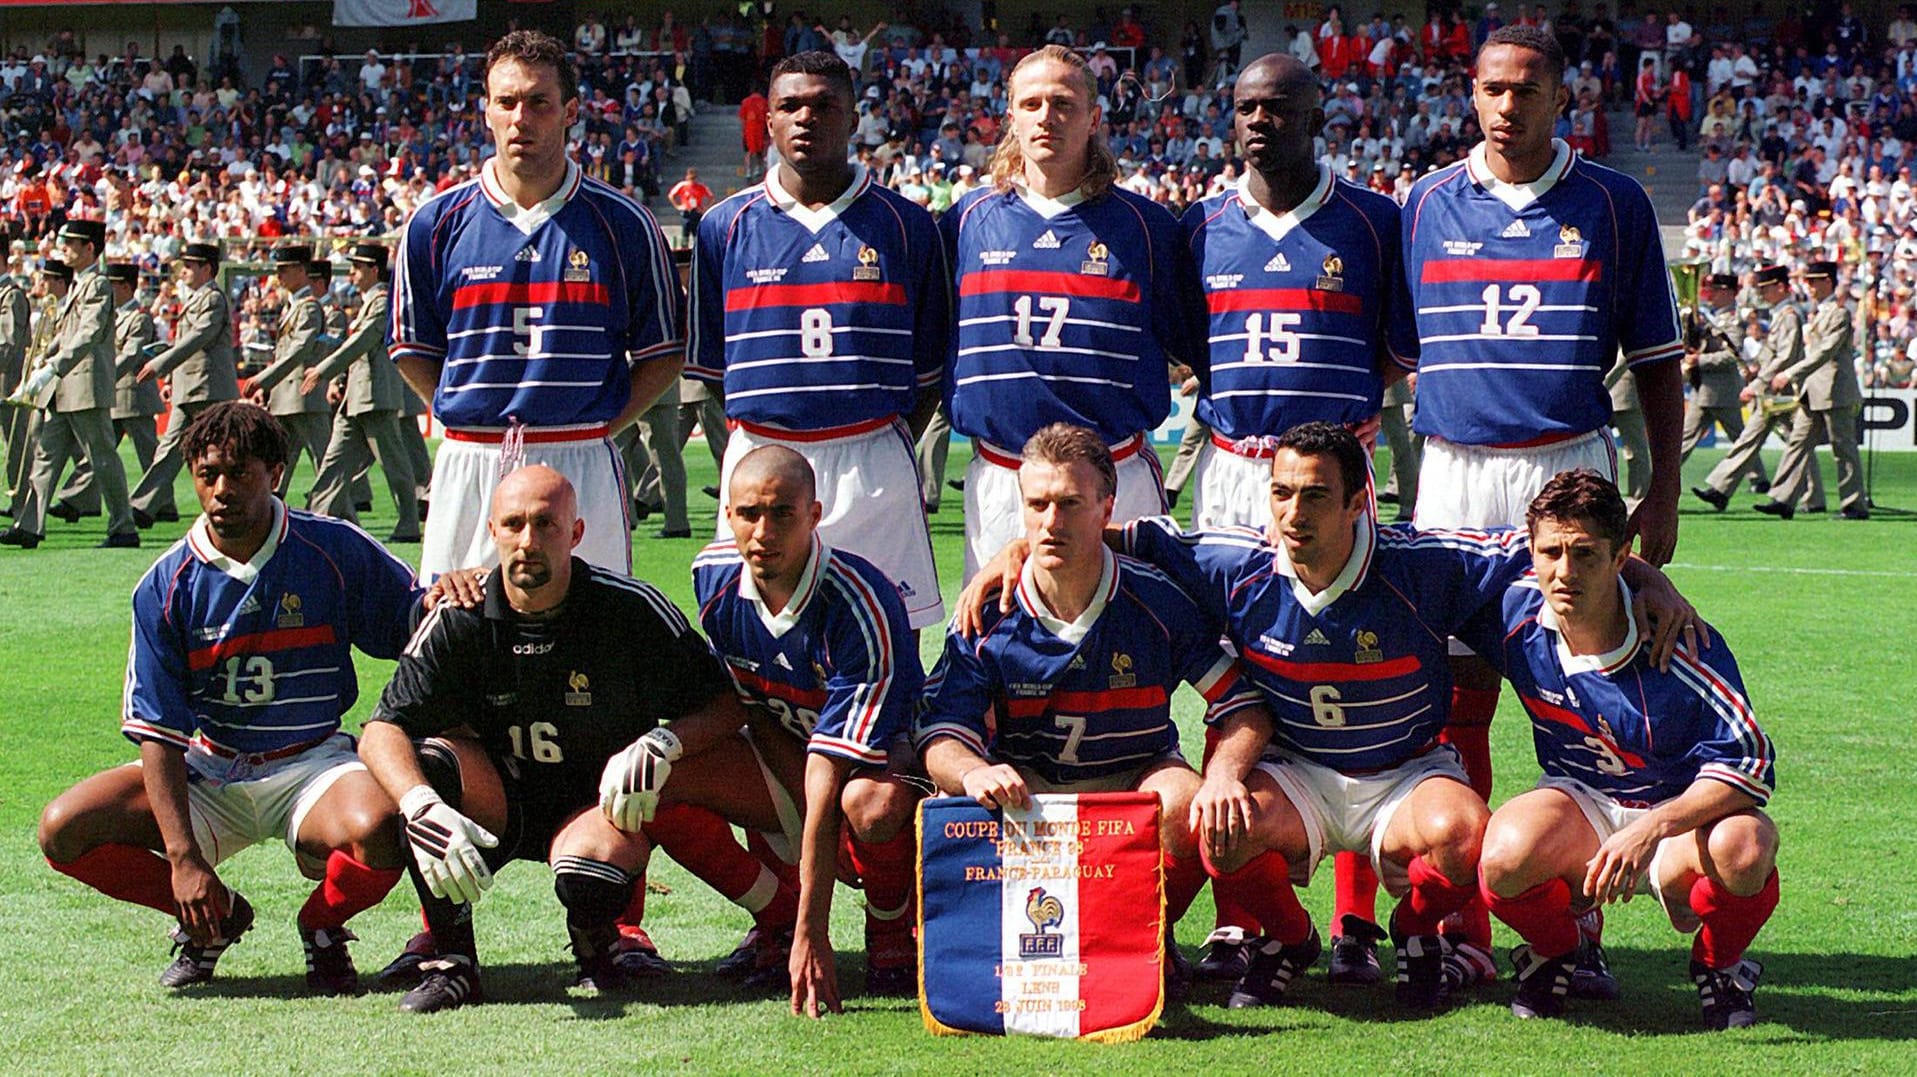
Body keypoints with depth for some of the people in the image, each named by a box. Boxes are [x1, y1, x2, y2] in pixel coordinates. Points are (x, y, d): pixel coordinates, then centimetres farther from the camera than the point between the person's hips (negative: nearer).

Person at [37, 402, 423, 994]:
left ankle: (322, 927, 0)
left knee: (376, 829, -36)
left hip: (313, 762, -2)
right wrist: (182, 856, -19)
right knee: (65, 830, -17)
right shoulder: (166, 586, -5)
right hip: (207, 769, 2)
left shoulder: (337, 550, -6)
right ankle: (217, 915, 6)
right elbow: (157, 730, -8)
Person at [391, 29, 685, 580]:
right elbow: (413, 348, 14)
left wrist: (599, 429, 0)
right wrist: (472, 422, 5)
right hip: (467, 467, 1)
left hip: (583, 468, -1)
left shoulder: (622, 223, 3)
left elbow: (664, 351, 9)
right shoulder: (438, 222, 6)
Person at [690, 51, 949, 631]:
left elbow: (930, 367, 9)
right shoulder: (725, 225, 9)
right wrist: (740, 454, 5)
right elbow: (710, 364, 13)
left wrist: (888, 448, 2)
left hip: (874, 465, -1)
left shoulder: (904, 224, 6)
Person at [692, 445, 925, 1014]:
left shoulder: (860, 608, -32)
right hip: (783, 753, 6)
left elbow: (829, 776, -36)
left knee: (872, 804, -42)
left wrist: (811, 935, -37)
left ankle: (891, 931, -7)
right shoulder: (714, 576, -14)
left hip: (882, 753, -6)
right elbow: (751, 707, -2)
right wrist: (810, 804, -19)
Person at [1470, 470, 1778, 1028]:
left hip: (1681, 815, -2)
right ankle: (1555, 952, 4)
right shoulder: (1515, 616, -13)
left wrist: (1652, 828, -36)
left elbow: (1751, 764, -24)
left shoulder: (1680, 645, -24)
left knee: (1744, 848, -37)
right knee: (1506, 858, -34)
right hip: (1579, 804, 2)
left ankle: (1717, 967, -1)